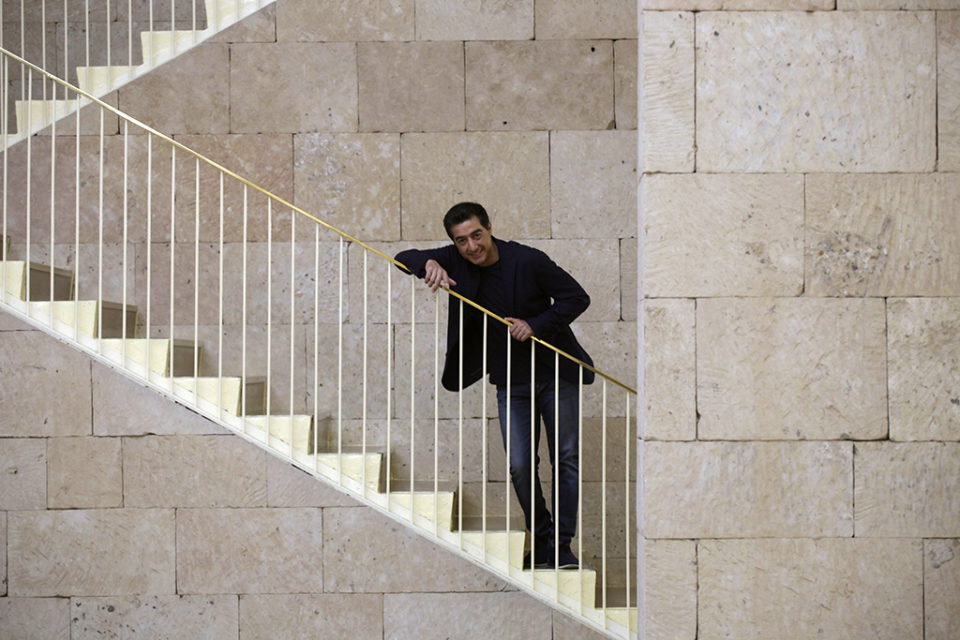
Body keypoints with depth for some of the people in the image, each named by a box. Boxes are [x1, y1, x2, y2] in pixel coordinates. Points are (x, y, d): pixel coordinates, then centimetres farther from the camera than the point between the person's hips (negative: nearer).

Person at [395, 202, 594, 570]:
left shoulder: (528, 261, -16)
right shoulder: (455, 261, -6)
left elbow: (576, 298, -10)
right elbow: (404, 259, -6)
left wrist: (537, 325, -23)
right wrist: (428, 264, -28)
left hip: (556, 375, -2)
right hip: (510, 382, 2)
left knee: (566, 459, 0)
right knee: (520, 466, -4)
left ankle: (563, 546, 7)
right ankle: (542, 543, 11)